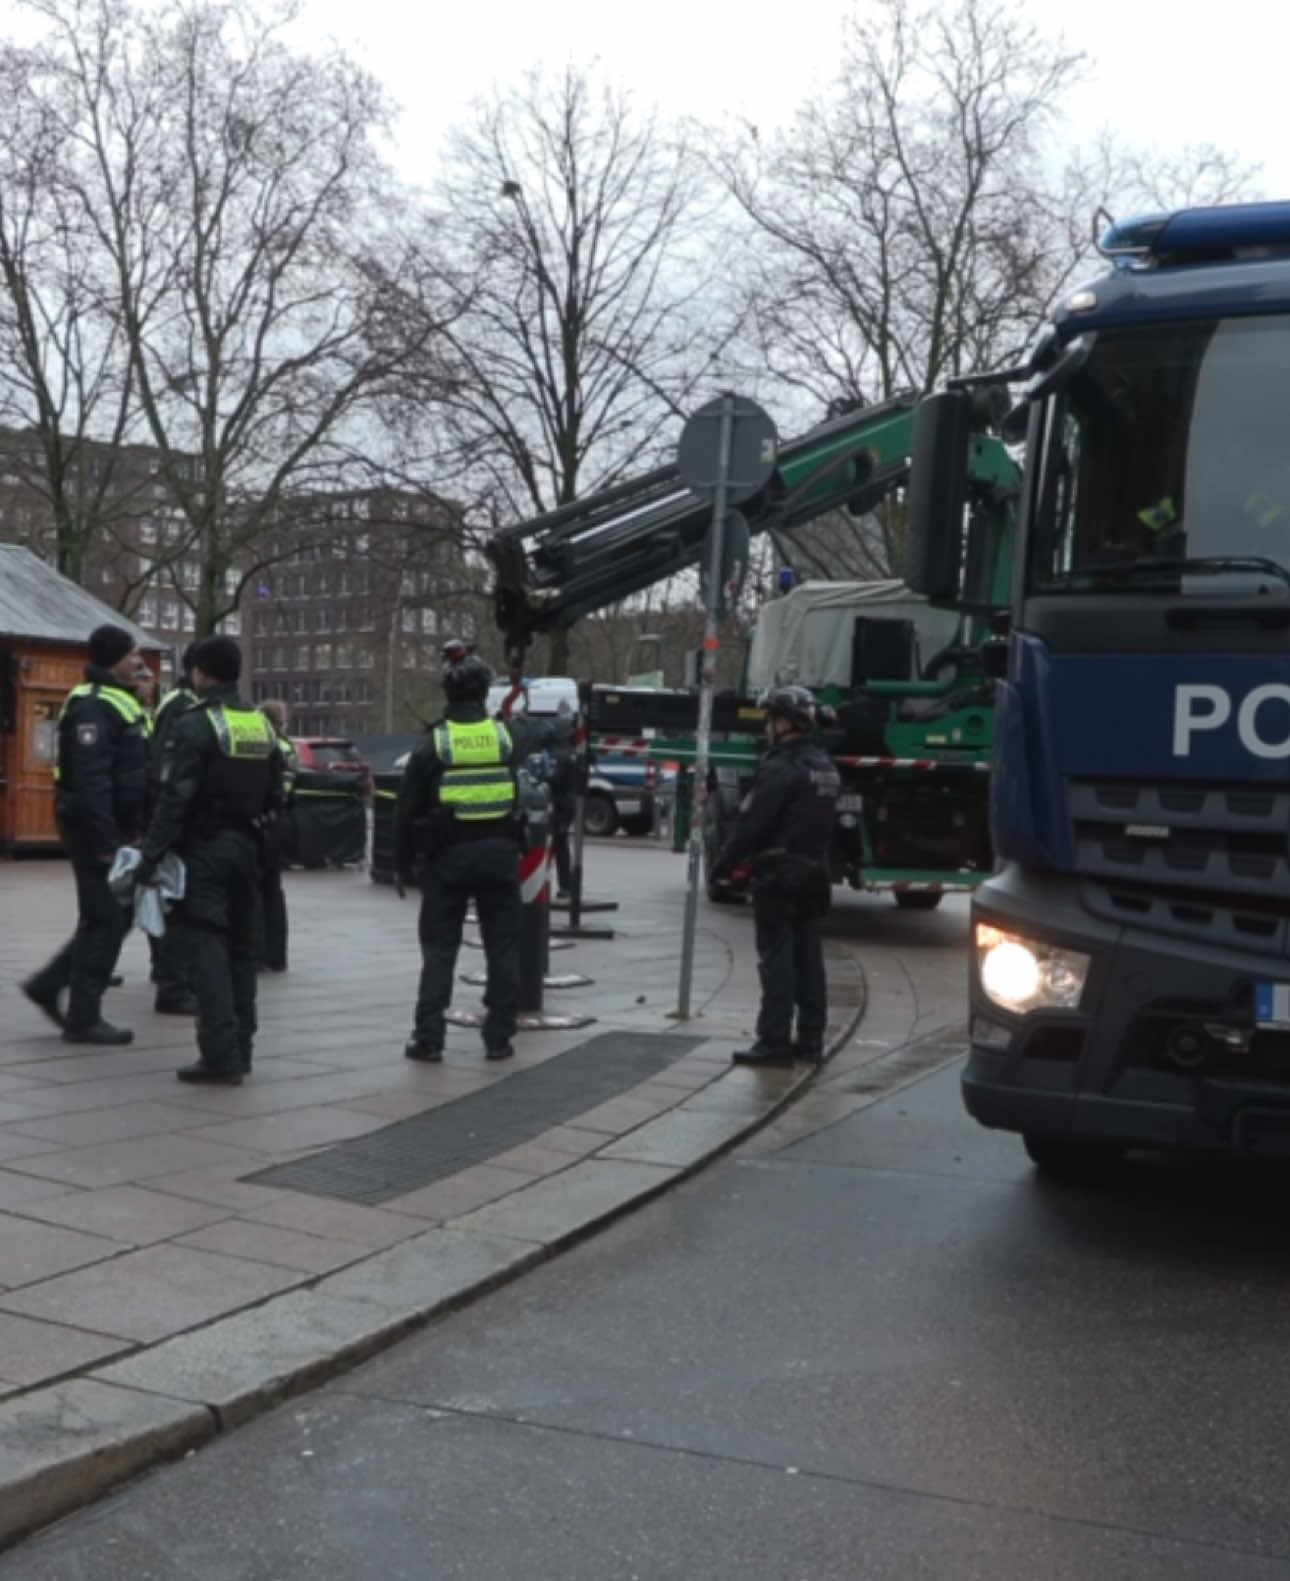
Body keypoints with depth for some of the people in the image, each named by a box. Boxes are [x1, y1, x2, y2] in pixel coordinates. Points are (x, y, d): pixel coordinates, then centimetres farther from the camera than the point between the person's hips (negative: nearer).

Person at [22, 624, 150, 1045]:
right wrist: (106, 843, -26)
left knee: (116, 917, 15)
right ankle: (83, 1019, 5)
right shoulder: (93, 707, -16)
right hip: (96, 830, -10)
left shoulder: (121, 702, 17)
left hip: (117, 829, 10)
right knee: (104, 922, -4)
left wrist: (130, 832, 19)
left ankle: (48, 985, 23)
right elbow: (91, 781, -23)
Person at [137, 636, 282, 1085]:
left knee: (207, 947, -7)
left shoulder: (195, 725, -12)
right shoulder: (261, 724, 11)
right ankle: (239, 1051, 18)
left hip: (205, 849, -7)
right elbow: (275, 797, 14)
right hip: (245, 848, 7)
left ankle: (221, 1055, -13)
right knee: (240, 946, 13)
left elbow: (175, 797, -18)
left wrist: (152, 853, -15)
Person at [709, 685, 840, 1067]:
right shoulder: (825, 766, 14)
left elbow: (751, 823, -18)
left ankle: (774, 1041, -3)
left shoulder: (780, 767, -16)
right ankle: (810, 1038, 15)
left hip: (778, 876, -9)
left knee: (776, 959, -5)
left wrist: (725, 864, -10)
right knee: (808, 957, 11)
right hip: (814, 873, 9)